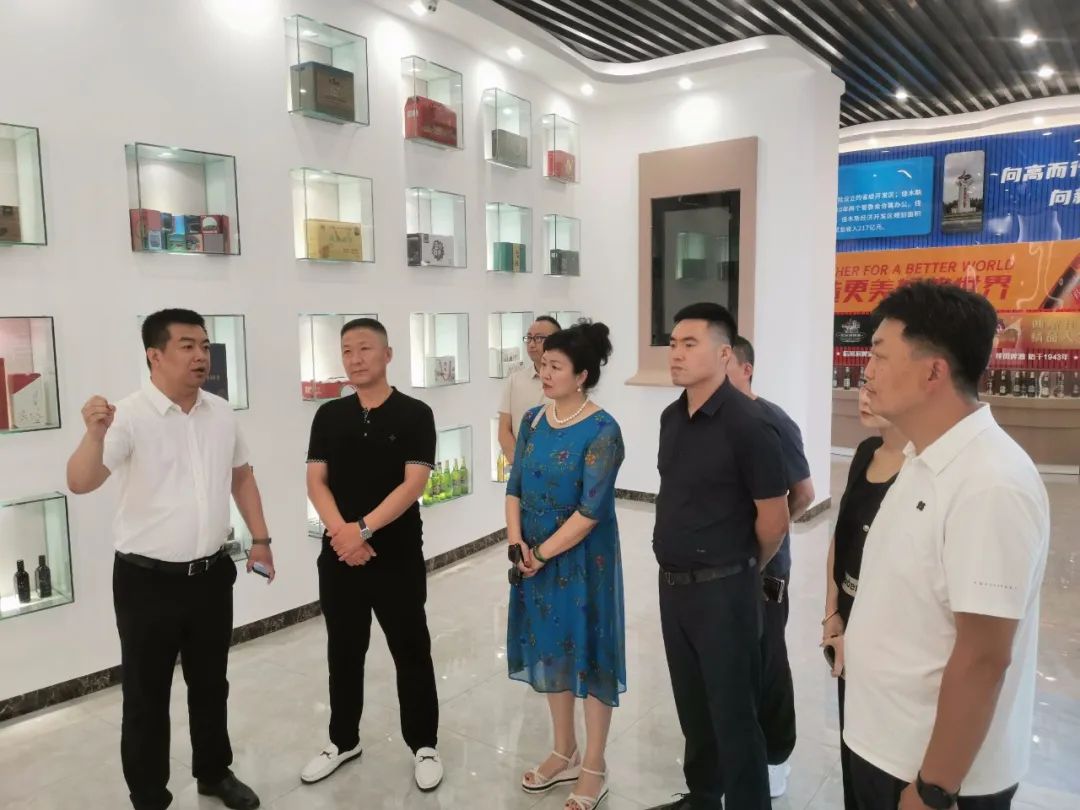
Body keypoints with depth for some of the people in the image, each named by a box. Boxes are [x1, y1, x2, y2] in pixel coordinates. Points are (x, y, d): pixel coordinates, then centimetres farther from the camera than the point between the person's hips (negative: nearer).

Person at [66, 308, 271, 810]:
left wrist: (260, 538, 10)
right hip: (147, 581, -5)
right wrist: (94, 436, -45)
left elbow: (241, 477, 13)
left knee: (211, 684, 20)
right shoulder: (129, 416, -15)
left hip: (211, 575, 5)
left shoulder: (221, 413, 2)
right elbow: (80, 484, -26)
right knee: (147, 695, 10)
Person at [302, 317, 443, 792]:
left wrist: (362, 529, -19)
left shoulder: (414, 415, -7)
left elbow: (413, 485, -13)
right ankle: (343, 741, 35)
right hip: (338, 555, 4)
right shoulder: (329, 416, 5)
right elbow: (316, 482, 0)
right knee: (343, 652, 16)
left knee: (411, 652, 8)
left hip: (398, 556, -3)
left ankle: (424, 745, 25)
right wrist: (341, 532, -15)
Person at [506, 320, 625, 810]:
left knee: (588, 652, 8)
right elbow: (515, 486, 4)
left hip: (583, 560, -6)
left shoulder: (602, 431, -17)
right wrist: (516, 541, -10)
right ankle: (564, 754, 37)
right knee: (551, 650, 17)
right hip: (536, 558, 6)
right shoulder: (533, 420, 2)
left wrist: (542, 554, -16)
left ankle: (593, 768, 27)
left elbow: (591, 510, -20)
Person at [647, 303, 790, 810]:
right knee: (692, 705, 21)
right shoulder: (672, 417, 5)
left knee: (733, 713, 7)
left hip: (722, 590, -7)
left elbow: (774, 521, -13)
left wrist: (741, 571, 2)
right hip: (673, 584, 7)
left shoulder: (746, 423, -18)